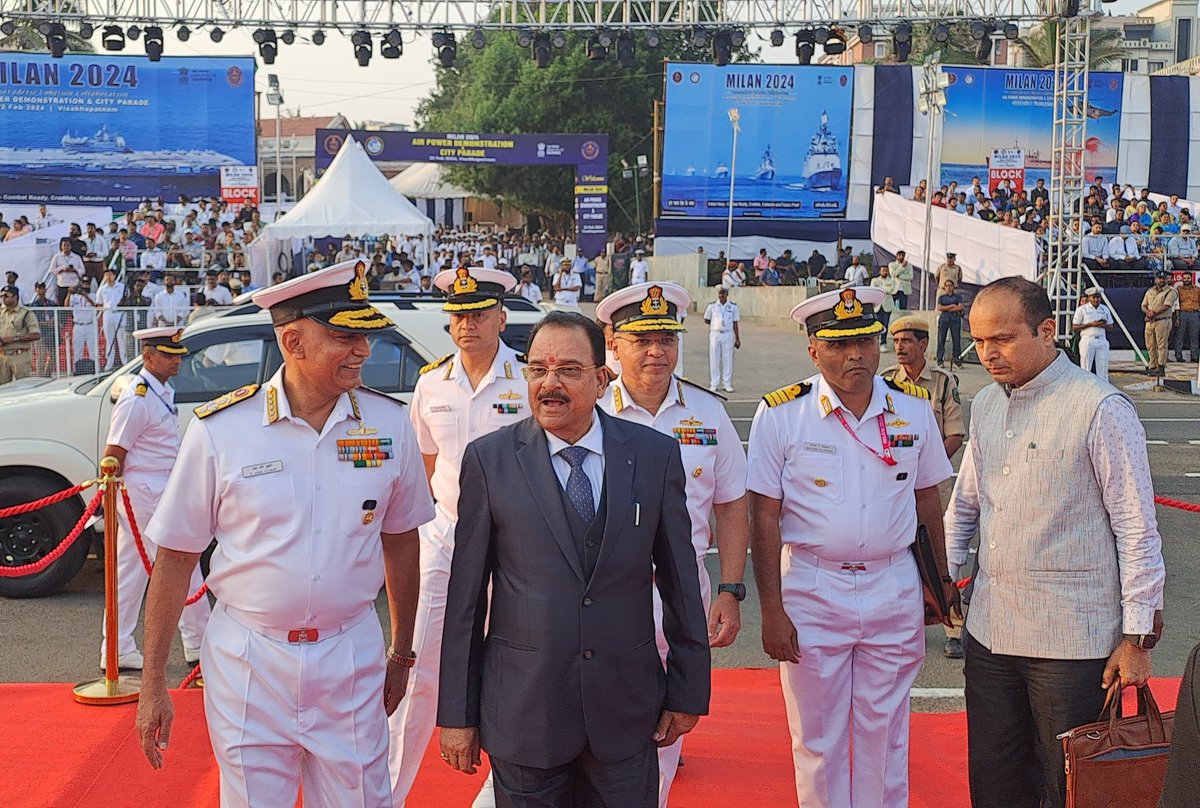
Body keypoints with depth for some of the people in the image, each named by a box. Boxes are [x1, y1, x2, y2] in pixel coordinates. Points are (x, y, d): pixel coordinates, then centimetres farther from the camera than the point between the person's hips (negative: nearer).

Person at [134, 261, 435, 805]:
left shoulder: (388, 424, -2)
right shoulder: (220, 430, -9)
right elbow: (176, 558, -3)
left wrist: (401, 654, 15)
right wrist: (153, 685, -2)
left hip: (351, 658, 2)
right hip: (247, 662, -2)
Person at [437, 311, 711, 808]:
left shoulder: (656, 455, 1)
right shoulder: (488, 459, -3)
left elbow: (680, 580, 6)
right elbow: (465, 596, -1)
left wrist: (688, 692, 7)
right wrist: (457, 714, -1)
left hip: (626, 711, 1)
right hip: (523, 709, -1)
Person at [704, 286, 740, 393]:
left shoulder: (733, 306, 3)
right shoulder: (712, 306, 2)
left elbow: (735, 323, 6)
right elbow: (706, 320, 11)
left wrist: (737, 338, 3)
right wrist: (717, 324, 2)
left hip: (728, 335, 0)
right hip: (715, 334, 0)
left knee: (728, 359, 2)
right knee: (714, 359, 0)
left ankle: (727, 384, 7)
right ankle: (713, 384, 5)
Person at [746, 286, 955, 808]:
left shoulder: (914, 408, 2)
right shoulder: (780, 416, -8)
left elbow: (927, 498, 12)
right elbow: (764, 518, -7)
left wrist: (942, 578, 12)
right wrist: (772, 610, -10)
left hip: (894, 589, 2)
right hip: (811, 592, -2)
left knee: (884, 736, 11)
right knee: (818, 740, 8)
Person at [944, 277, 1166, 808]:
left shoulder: (1101, 409, -11)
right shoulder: (985, 406, 10)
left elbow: (1137, 528, -10)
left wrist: (1137, 637, -11)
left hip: (1072, 643, -6)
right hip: (989, 632, 6)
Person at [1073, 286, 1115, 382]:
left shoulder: (1105, 309, 14)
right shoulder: (1082, 309, 1)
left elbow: (1111, 327, 18)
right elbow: (1074, 327, -2)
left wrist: (1104, 325, -6)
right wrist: (1091, 324, -12)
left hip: (1102, 341, 4)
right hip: (1087, 340, -4)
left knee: (1103, 368, 2)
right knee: (1086, 369, -4)